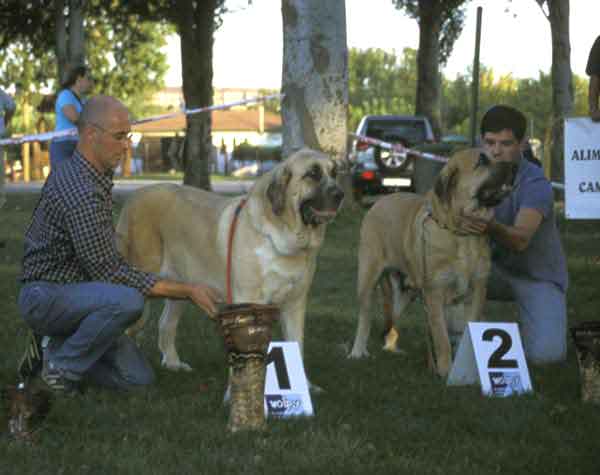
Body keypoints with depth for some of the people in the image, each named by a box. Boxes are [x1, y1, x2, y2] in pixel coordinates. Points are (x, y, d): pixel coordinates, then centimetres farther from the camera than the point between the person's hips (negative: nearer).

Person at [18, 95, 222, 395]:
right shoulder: (81, 193, -24)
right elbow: (108, 272, -23)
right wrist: (186, 291, -20)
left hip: (75, 291, 9)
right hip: (45, 297, -9)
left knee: (138, 378, -4)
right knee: (127, 300, -36)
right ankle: (61, 367, -14)